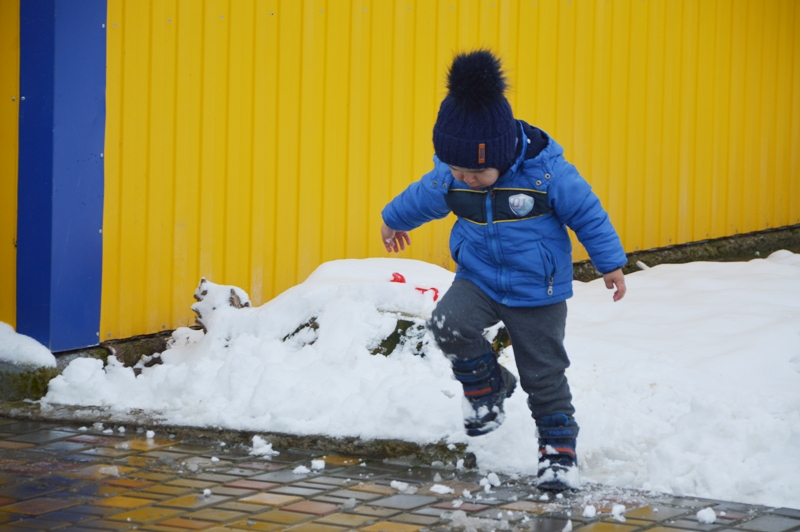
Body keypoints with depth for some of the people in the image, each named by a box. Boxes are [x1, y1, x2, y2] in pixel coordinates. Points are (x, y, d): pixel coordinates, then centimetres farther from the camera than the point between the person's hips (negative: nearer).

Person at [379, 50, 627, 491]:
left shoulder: (546, 172, -22)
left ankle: (559, 450, 20)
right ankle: (487, 387, 2)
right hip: (478, 278, 3)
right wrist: (393, 220, 30)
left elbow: (587, 214, -10)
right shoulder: (448, 178, -10)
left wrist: (610, 264, -4)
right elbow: (421, 198, 12)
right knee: (448, 324, -25)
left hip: (537, 292, -3)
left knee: (544, 373, 2)